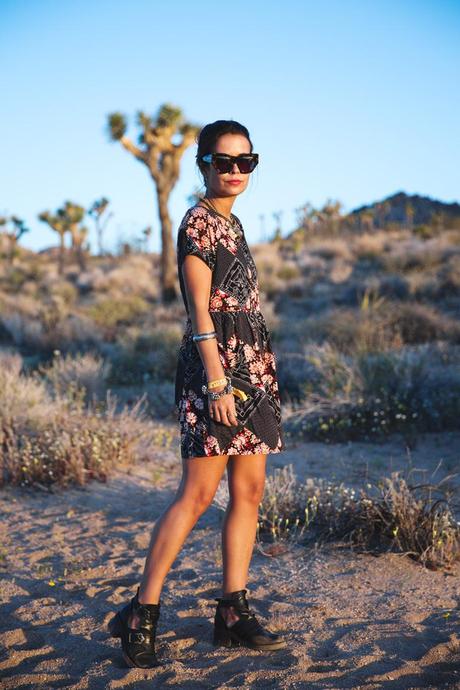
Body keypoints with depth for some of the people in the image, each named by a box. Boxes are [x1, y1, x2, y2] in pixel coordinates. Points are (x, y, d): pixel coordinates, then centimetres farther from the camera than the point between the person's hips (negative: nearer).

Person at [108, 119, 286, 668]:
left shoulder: (232, 222, 19)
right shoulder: (198, 222, -7)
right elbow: (199, 310, -14)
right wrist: (217, 380, -20)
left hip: (252, 363, 9)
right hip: (215, 363, -9)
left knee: (249, 491, 7)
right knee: (198, 494, -9)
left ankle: (233, 612, 14)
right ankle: (141, 612, 0)